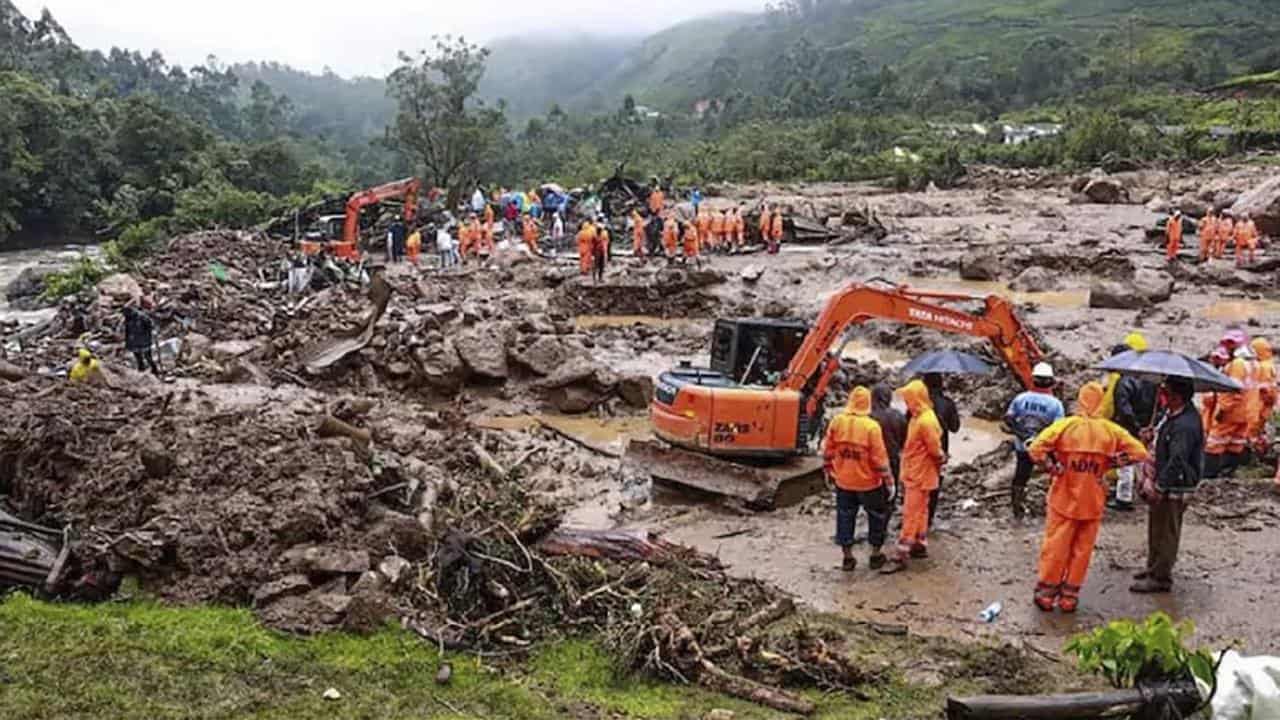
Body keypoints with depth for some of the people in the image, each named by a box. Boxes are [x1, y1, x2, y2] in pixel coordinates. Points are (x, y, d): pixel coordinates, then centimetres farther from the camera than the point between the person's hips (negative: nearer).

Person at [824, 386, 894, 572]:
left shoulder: (836, 422, -7)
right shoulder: (872, 426, -18)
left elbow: (828, 450, 1)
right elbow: (879, 457, -16)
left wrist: (828, 470, 15)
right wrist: (887, 479, -6)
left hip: (843, 481, 3)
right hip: (868, 482, -3)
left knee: (845, 517, 13)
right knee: (877, 516, 16)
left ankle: (848, 558, 18)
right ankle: (876, 555, 25)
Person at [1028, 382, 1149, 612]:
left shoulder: (1065, 425, -12)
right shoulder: (1111, 431, -5)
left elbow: (1036, 449, -21)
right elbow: (1140, 452, -3)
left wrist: (1053, 467, -8)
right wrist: (1111, 462, 1)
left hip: (1064, 500, -1)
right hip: (1093, 504, 2)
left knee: (1055, 548, 9)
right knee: (1082, 550, 13)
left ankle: (1046, 594, 18)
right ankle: (1069, 598, 20)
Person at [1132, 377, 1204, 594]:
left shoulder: (1185, 425, -26)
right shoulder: (1173, 416, 7)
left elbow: (1176, 462, -29)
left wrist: (1158, 487, -23)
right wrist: (1152, 477, 11)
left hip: (1175, 489, -10)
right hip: (1166, 484, 10)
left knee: (1166, 533, 2)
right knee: (1156, 529, 21)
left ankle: (1161, 578, 12)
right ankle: (1154, 568, 35)